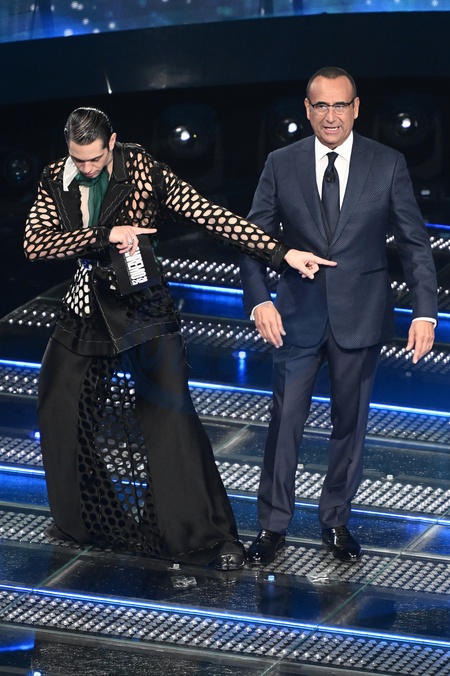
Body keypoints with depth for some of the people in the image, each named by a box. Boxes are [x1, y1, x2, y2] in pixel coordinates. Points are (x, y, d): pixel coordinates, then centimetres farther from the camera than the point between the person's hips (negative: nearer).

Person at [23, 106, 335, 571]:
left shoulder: (144, 172, -14)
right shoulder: (56, 181, -4)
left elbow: (210, 216, -17)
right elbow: (34, 244, -14)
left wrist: (282, 253, -23)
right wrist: (103, 236, -25)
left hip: (143, 308, -4)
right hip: (87, 310, 4)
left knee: (169, 419, -10)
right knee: (59, 411, 7)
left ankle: (211, 536, -1)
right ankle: (78, 520, 30)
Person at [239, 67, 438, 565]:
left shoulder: (388, 165, -3)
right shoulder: (281, 165, -1)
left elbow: (414, 244, -1)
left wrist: (424, 312, -10)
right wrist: (259, 300, -13)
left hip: (360, 316, 0)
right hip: (298, 315, 0)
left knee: (349, 422, 10)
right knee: (285, 421, 1)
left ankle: (336, 520, 25)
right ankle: (272, 525, 12)